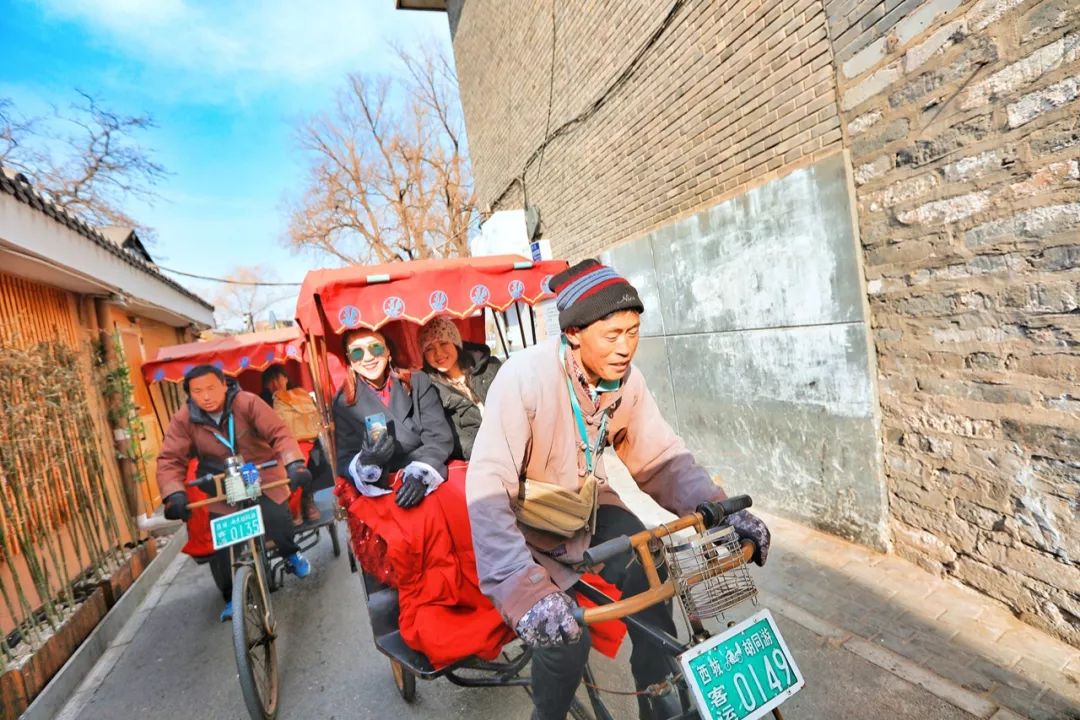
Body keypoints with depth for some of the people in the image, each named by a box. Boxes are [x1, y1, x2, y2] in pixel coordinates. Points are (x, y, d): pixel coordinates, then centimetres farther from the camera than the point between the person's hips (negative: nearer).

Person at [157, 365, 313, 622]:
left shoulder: (247, 402, -17)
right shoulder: (183, 420, -9)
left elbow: (279, 433, -25)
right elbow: (170, 459, -12)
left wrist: (294, 463, -41)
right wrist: (174, 493, -30)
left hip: (262, 477, -2)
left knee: (277, 520, -17)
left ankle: (291, 554, 20)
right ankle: (232, 597, 21)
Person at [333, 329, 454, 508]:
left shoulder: (418, 382, 3)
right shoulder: (343, 403, 3)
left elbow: (440, 436, -3)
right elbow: (343, 459, 0)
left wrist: (422, 473, -19)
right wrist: (364, 463, -22)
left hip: (434, 481, 1)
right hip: (383, 491, -1)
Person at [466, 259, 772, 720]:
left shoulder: (627, 380, -11)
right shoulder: (526, 376, -30)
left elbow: (660, 457, -9)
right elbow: (488, 484, -37)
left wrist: (720, 510, -25)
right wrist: (526, 589, -46)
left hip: (589, 507, 5)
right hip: (530, 524, -4)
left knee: (650, 577, -14)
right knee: (564, 637, -18)